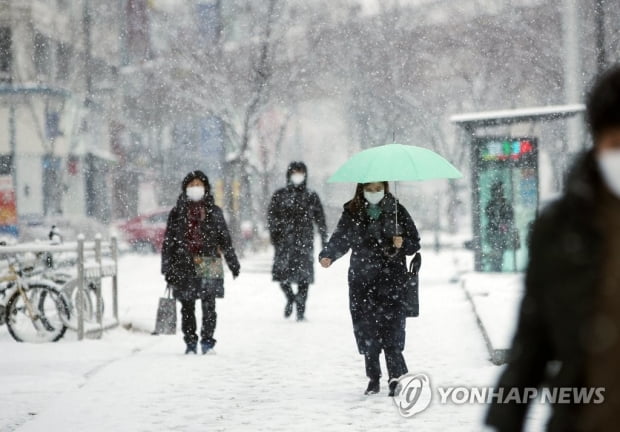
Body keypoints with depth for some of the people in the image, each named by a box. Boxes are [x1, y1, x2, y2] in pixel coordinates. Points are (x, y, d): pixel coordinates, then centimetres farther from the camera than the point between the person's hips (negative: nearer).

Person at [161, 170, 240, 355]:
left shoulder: (214, 212, 10)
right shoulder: (178, 212, 8)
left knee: (209, 305, -6)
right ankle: (190, 342, 13)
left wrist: (233, 263, 11)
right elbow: (168, 241, 8)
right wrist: (167, 268, 3)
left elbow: (225, 239, 13)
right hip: (184, 266, 0)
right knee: (187, 306, 4)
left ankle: (207, 342, 1)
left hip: (208, 265, 0)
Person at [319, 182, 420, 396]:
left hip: (391, 278, -2)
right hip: (362, 280, 2)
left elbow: (415, 242, 9)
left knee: (391, 328, -13)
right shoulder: (352, 213, 7)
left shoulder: (396, 211, 5)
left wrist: (403, 244, -12)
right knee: (366, 328, 1)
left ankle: (396, 377, -10)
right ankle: (373, 378, 12)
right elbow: (340, 239, 3)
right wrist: (327, 255, -16)